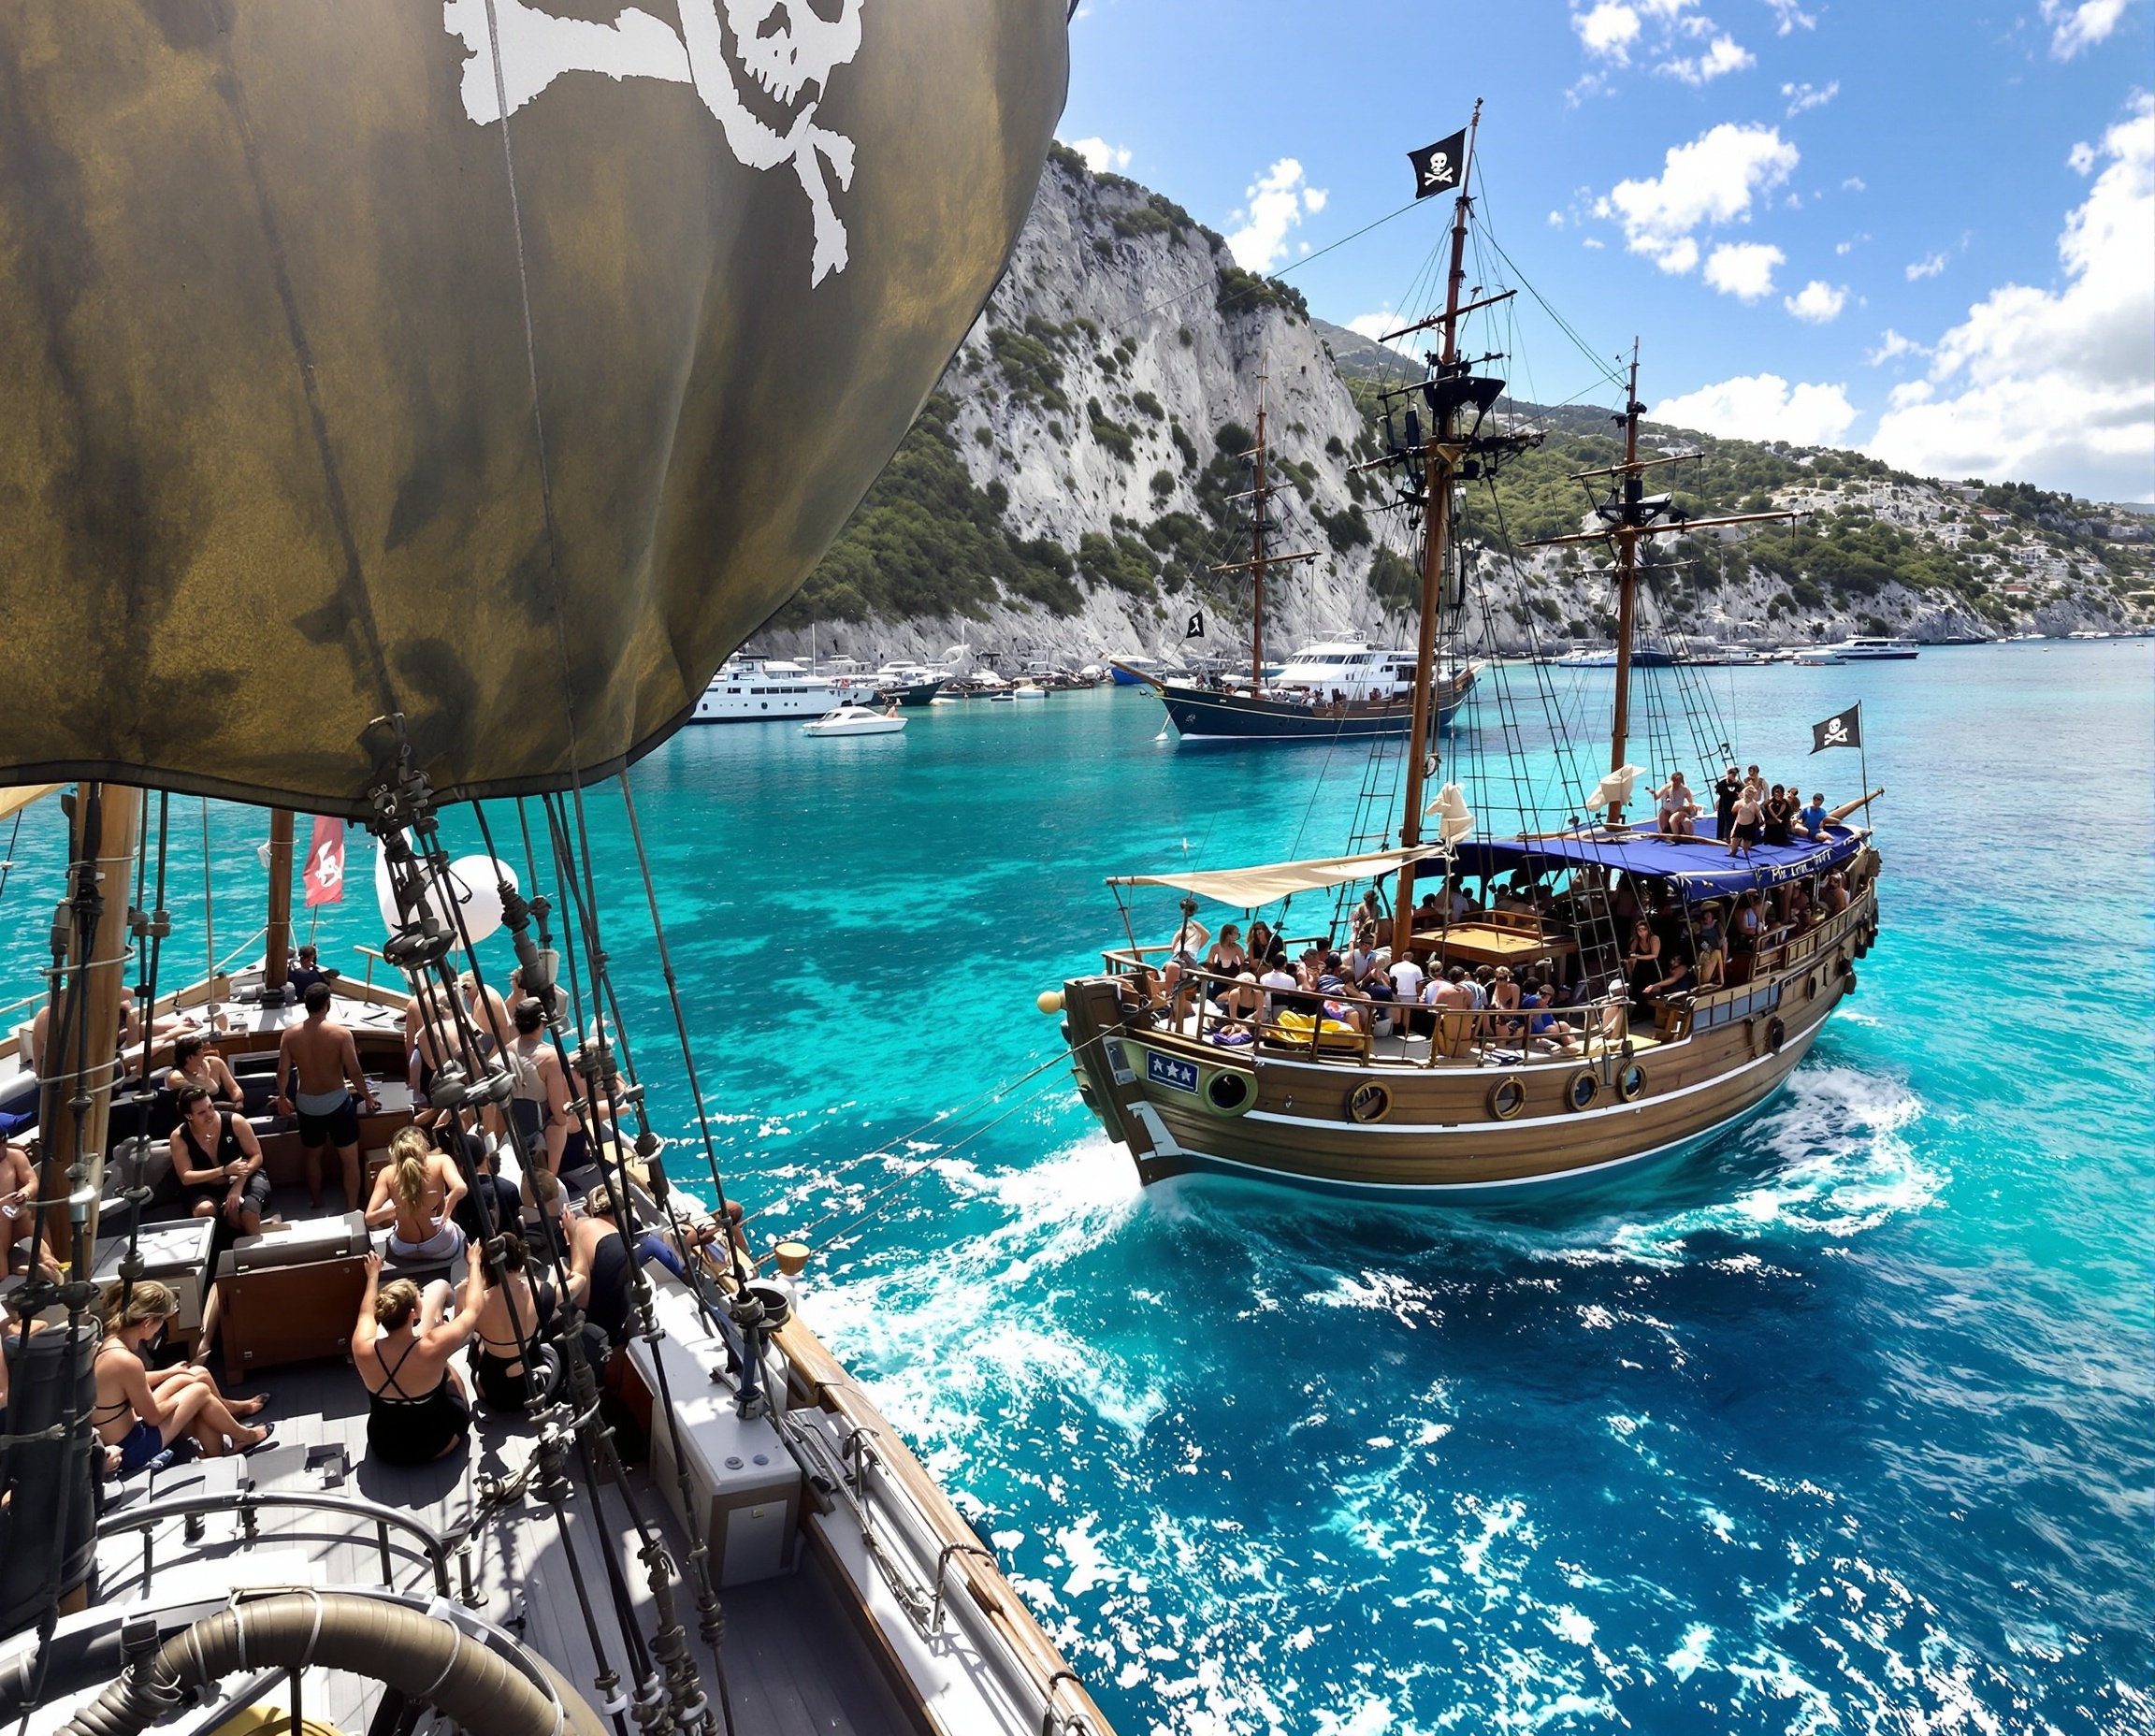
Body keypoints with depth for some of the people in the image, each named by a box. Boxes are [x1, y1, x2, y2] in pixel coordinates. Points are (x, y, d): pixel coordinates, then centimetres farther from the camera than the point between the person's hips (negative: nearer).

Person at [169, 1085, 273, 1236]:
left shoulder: (235, 1122, -16)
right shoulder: (179, 1137, -13)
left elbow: (256, 1155, -10)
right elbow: (185, 1177, -15)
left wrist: (238, 1184, -25)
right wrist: (224, 1170, -28)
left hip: (245, 1179, -2)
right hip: (207, 1187, 2)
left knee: (248, 1210, -34)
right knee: (204, 1209, -33)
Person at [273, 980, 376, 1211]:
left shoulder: (290, 1034, -6)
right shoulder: (341, 1033, -16)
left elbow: (282, 1072, 0)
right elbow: (354, 1072, -15)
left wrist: (282, 1098, 19)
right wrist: (368, 1097, 2)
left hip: (307, 1104, 4)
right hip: (337, 1101, -4)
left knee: (313, 1157, 24)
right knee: (350, 1159, 10)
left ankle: (317, 1205, 38)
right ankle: (351, 1209, 16)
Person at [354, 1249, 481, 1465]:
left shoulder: (363, 1349, -23)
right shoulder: (432, 1349, -32)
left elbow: (366, 1313, 2)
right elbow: (473, 1309, -14)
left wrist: (373, 1275, 18)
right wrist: (473, 1263, 1)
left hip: (383, 1447, 3)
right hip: (437, 1444, -3)